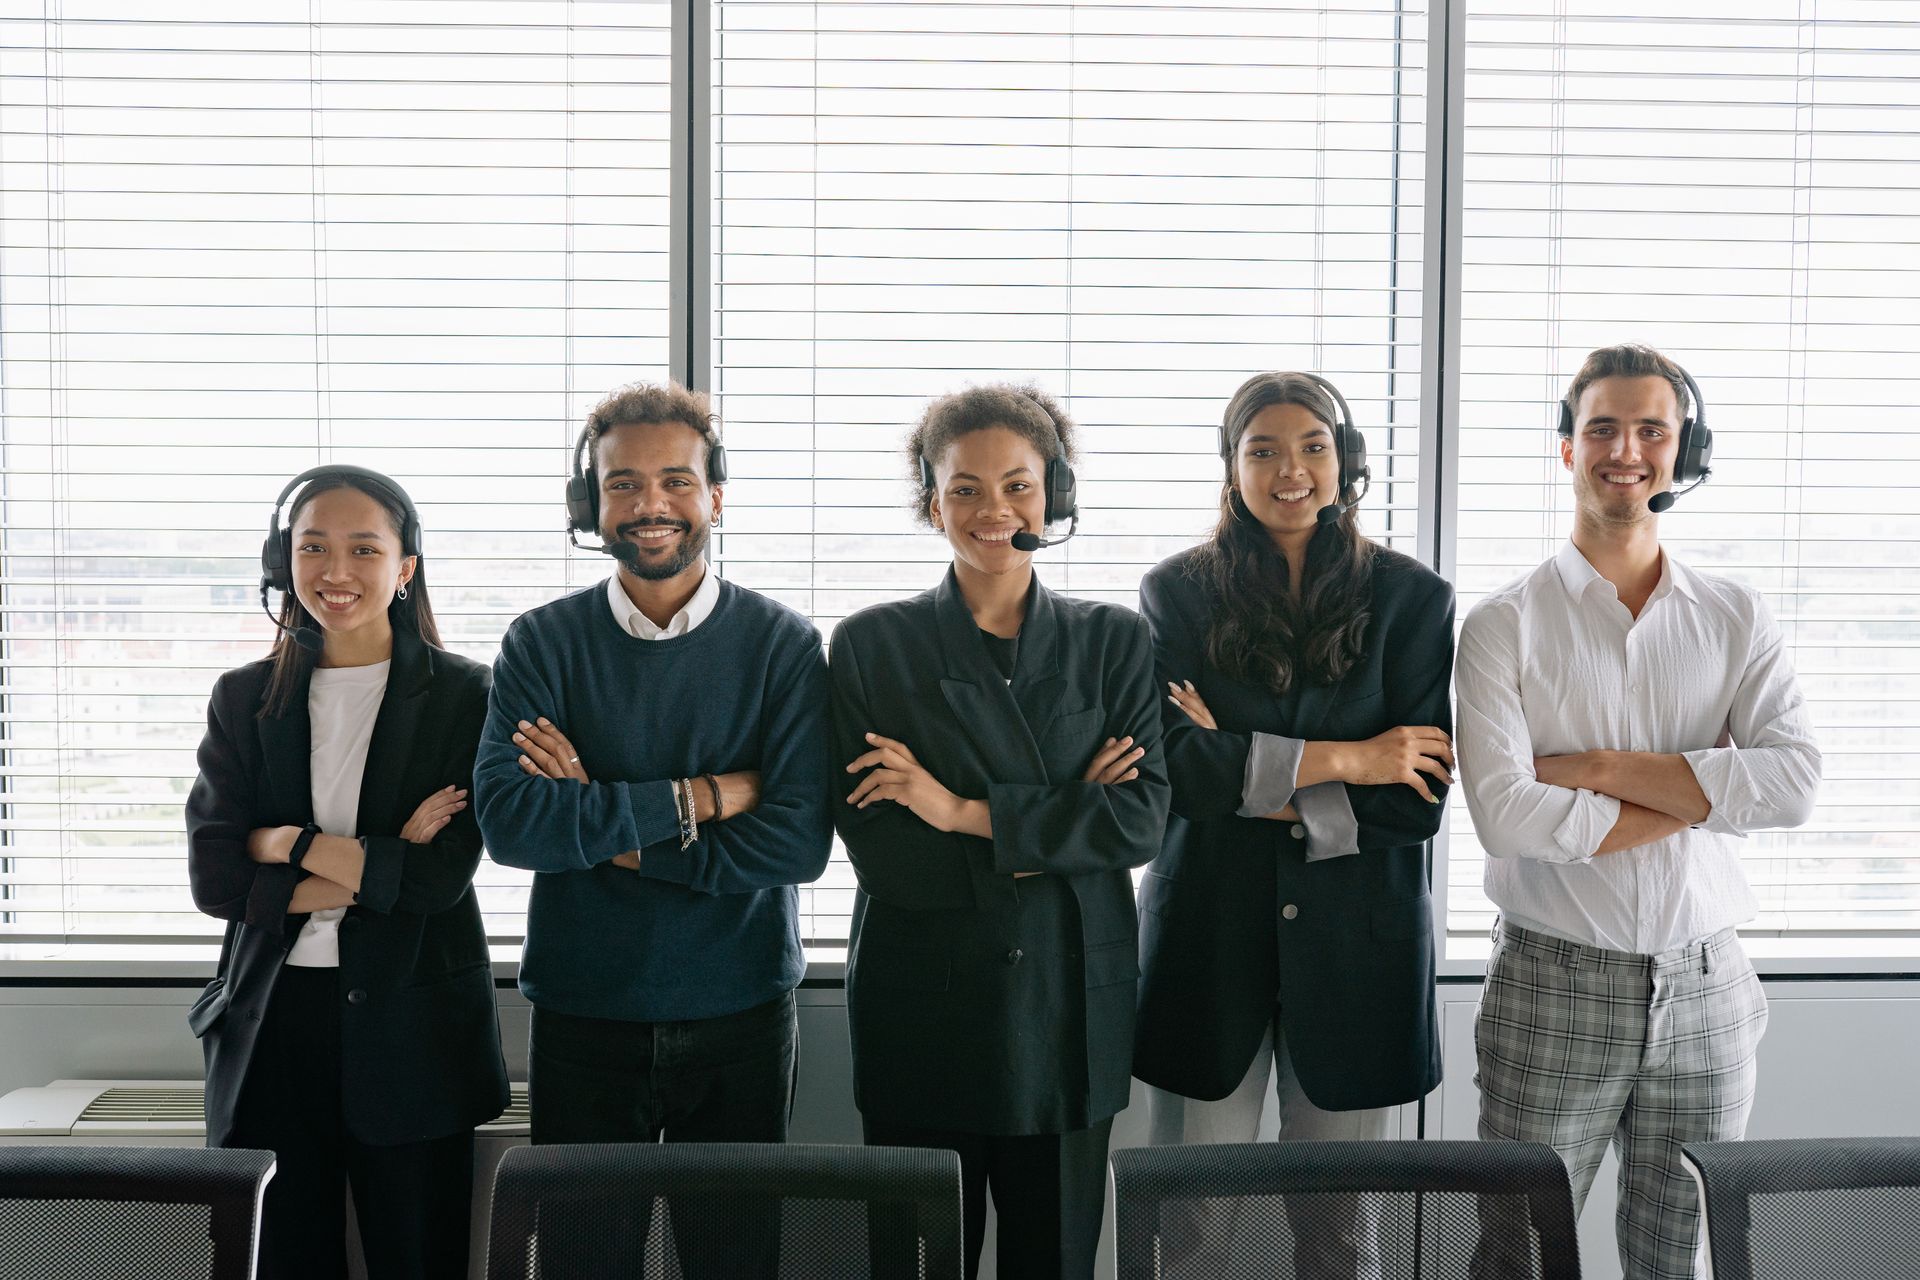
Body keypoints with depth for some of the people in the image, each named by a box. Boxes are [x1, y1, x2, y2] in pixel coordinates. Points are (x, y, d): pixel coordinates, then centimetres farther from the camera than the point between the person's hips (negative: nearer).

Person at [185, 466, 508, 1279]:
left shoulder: (462, 695, -3)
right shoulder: (245, 698, 5)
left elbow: (442, 875, -12)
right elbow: (212, 877, -5)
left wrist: (287, 844, -8)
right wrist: (372, 871, -12)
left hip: (412, 1027, -2)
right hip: (273, 1022, 2)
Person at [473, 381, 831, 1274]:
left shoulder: (782, 645, -4)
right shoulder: (542, 643, -2)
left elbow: (798, 842, -15)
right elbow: (507, 822, -16)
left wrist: (601, 825, -15)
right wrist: (698, 799, -18)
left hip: (740, 1021, 0)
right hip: (582, 1021, 1)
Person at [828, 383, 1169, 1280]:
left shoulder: (1113, 642, 4)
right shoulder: (871, 645, -1)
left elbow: (1142, 820, -8)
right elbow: (879, 853, -9)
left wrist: (968, 812, -14)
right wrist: (1061, 824, -11)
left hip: (1070, 1009, 2)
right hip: (923, 1014, -1)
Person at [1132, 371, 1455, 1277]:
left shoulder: (1411, 599, 2)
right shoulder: (1178, 593, 2)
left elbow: (1418, 800, -6)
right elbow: (1174, 765, -12)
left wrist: (1246, 779, -12)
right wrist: (1342, 760, -14)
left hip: (1355, 942, 0)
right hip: (1209, 938, 0)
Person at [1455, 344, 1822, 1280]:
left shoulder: (1735, 618, 5)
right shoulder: (1506, 624, -4)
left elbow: (1795, 782, -10)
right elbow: (1505, 812, -17)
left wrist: (1596, 767, -15)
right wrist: (1699, 797, -12)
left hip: (1704, 987, 3)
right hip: (1553, 989, -3)